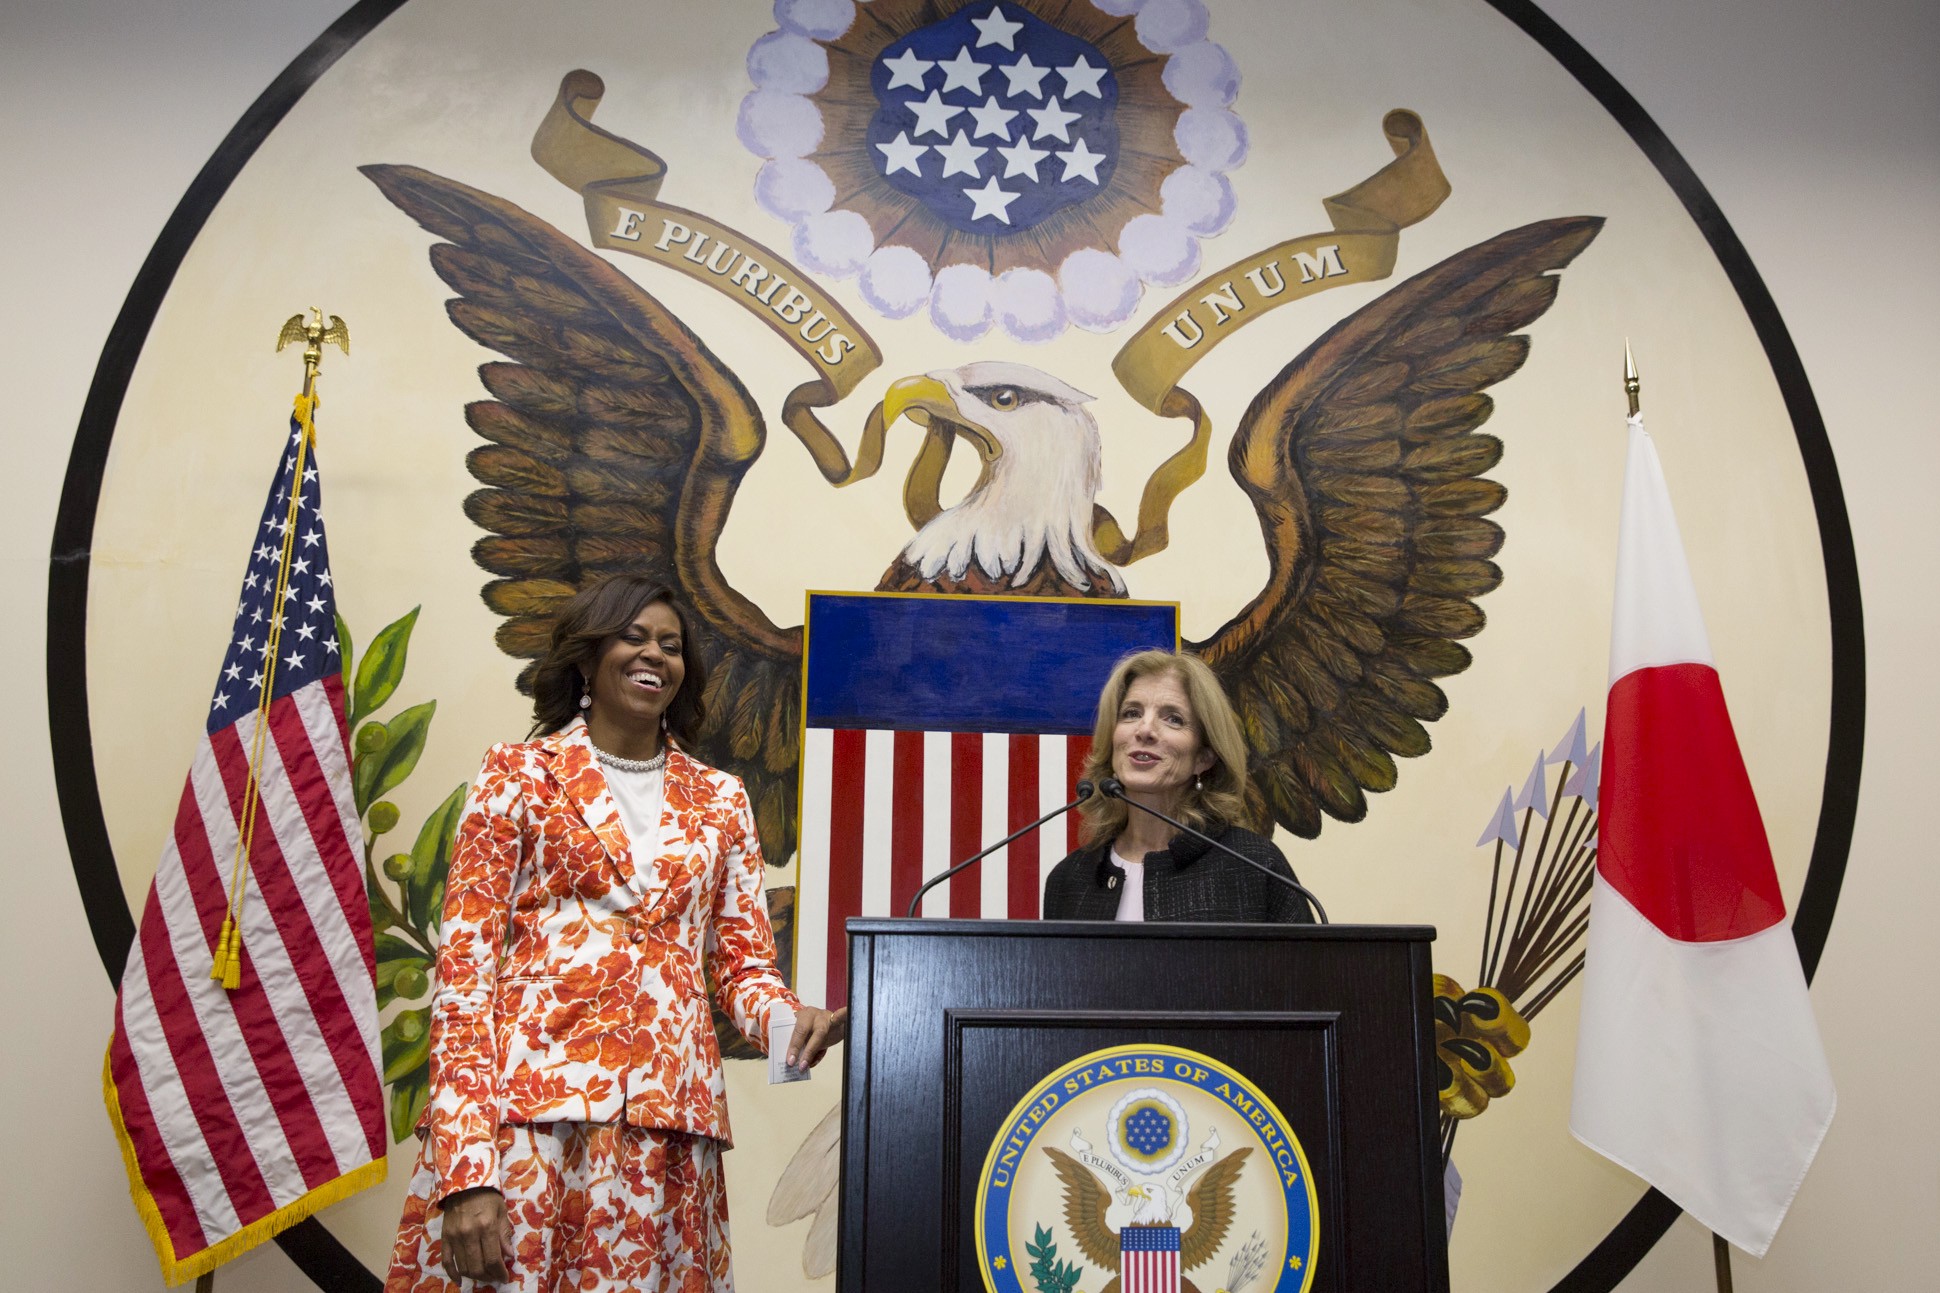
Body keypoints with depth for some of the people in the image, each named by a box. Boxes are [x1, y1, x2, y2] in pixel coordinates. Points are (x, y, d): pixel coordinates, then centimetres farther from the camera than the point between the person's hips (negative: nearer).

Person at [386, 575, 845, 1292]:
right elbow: (465, 964, -1)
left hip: (664, 1124, 3)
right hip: (527, 1108, -2)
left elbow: (744, 964, 14)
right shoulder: (519, 775, 5)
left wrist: (793, 1022, -11)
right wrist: (466, 1167, -12)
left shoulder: (719, 801, 14)